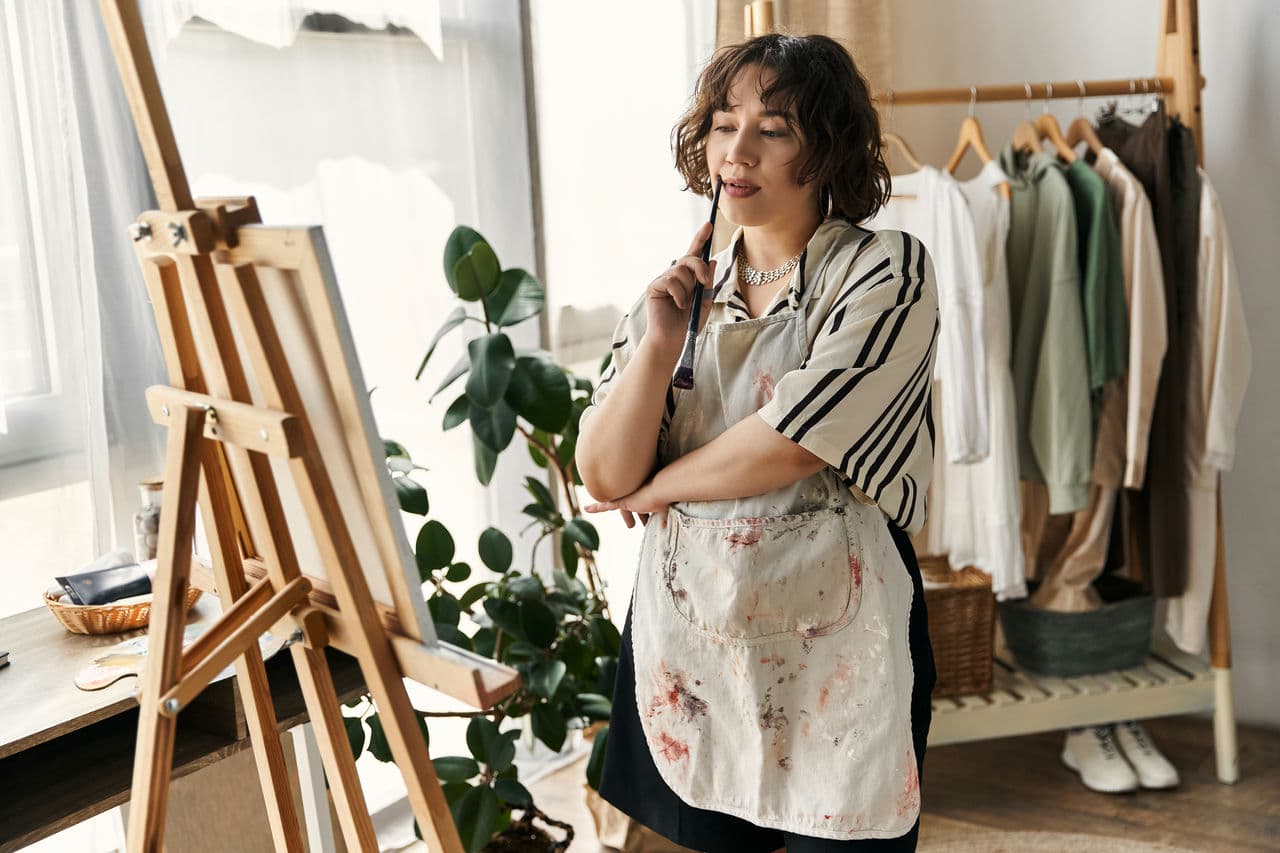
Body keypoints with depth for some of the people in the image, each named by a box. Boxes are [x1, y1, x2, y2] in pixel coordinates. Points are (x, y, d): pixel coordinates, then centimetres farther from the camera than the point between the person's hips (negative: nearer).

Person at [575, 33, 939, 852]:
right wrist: (658, 344, -12)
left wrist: (655, 488, -4)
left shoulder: (887, 271, -6)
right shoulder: (680, 287, 6)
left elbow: (795, 442, -17)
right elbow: (604, 477, 0)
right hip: (686, 644, 4)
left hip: (830, 654, -4)